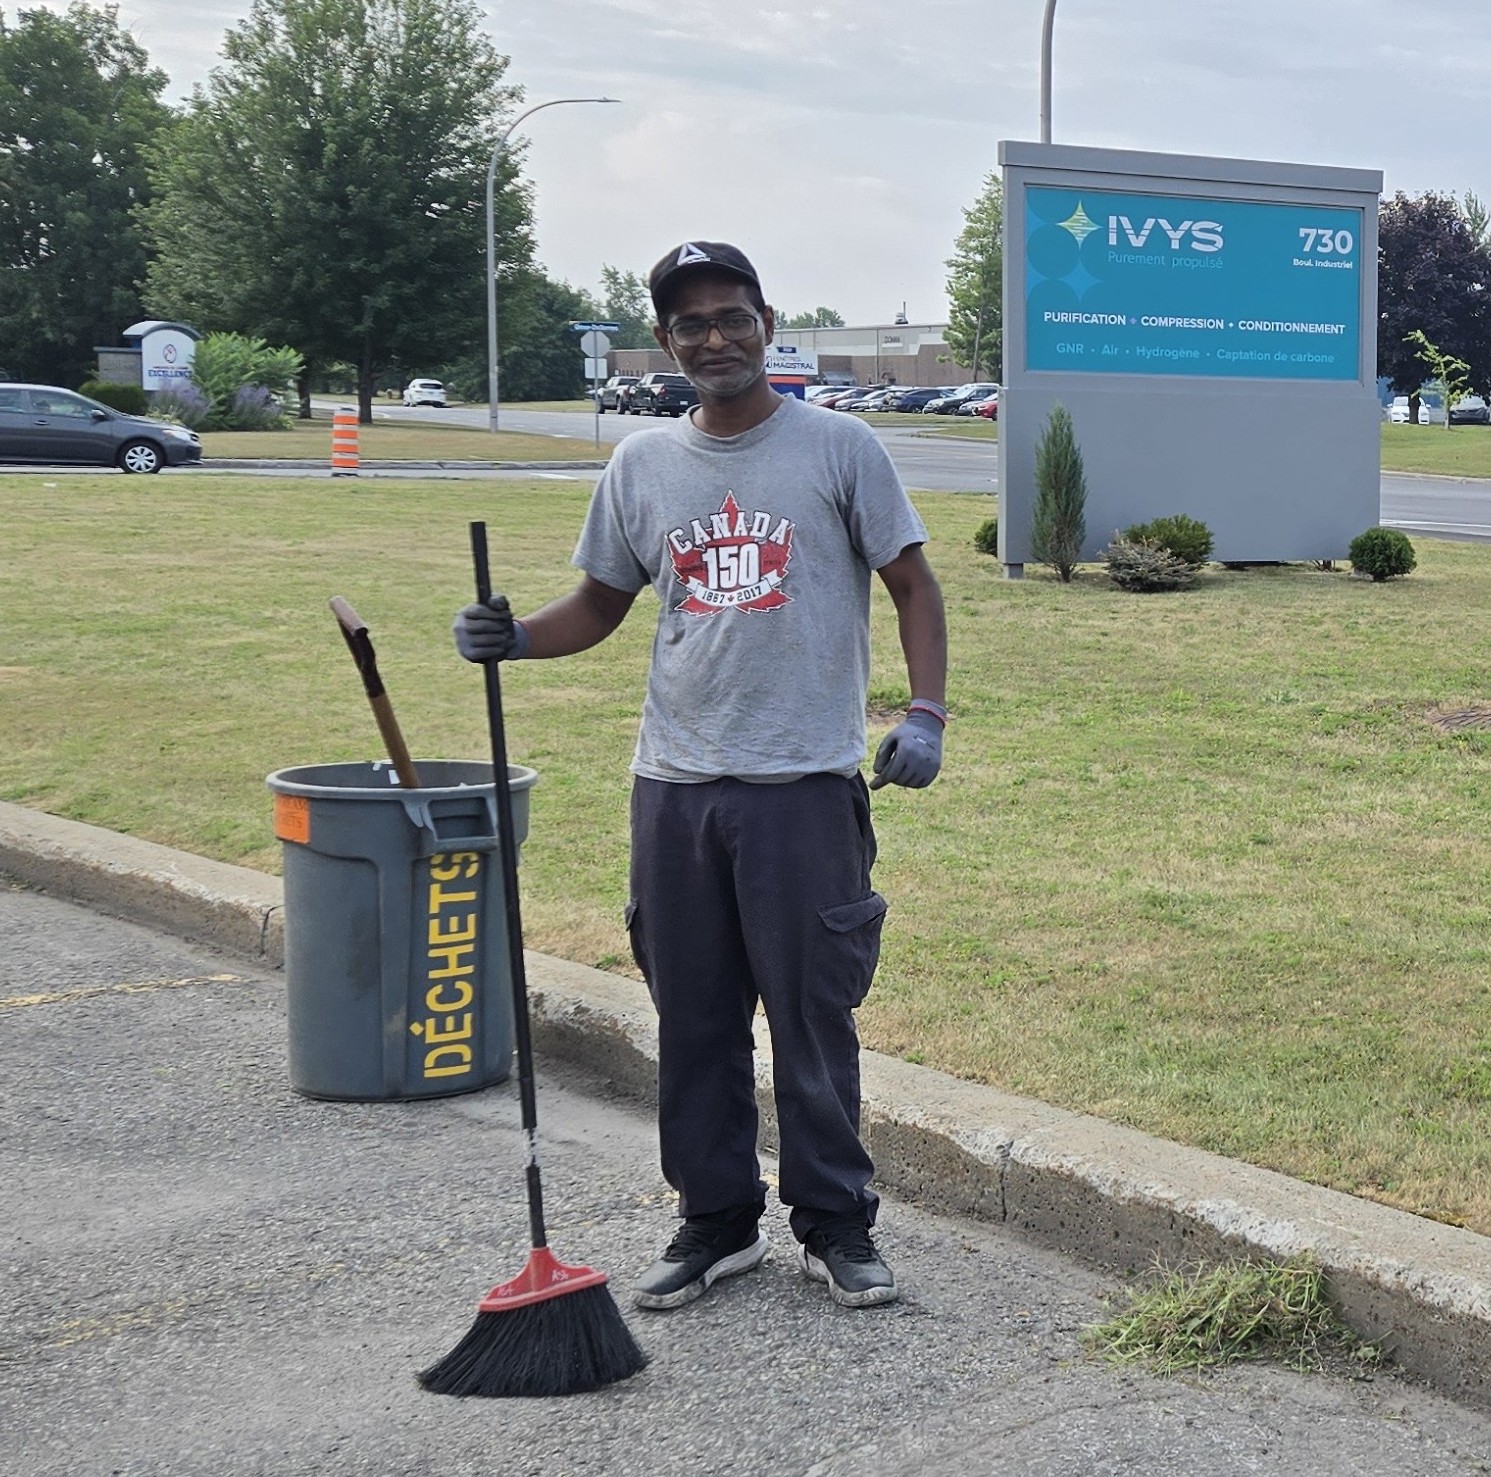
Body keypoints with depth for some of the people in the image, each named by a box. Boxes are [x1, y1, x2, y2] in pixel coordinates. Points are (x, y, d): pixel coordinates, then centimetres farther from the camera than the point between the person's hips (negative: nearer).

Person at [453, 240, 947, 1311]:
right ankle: (718, 1223, 23)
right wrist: (517, 638, -2)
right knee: (693, 1020, 10)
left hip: (806, 783, -4)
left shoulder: (838, 447, 0)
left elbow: (913, 584, 2)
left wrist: (925, 715, -10)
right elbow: (602, 603, 18)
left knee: (814, 1014, 1)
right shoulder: (642, 465, 11)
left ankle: (837, 1228, 15)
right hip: (675, 784, 4)